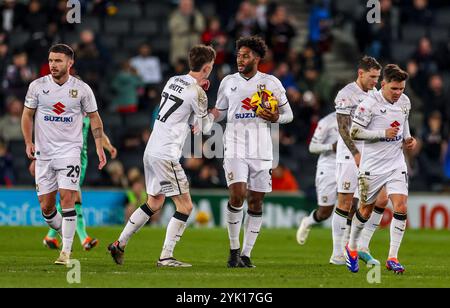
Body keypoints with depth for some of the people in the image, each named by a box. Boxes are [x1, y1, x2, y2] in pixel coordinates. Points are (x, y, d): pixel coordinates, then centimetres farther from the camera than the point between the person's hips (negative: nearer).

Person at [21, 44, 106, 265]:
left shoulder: (81, 89, -2)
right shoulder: (37, 86, 1)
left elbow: (94, 117, 9)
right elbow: (27, 114, 10)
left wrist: (99, 146, 0)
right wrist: (28, 143, -2)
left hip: (69, 150, -2)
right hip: (43, 152, 2)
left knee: (67, 199, -17)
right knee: (46, 207, 2)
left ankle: (66, 251, -12)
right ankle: (66, 235, 29)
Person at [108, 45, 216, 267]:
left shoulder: (174, 81, 10)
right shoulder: (197, 93, -13)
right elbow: (204, 127, -3)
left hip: (151, 150, 9)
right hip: (166, 155, -9)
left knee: (154, 203, 21)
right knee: (185, 206, -3)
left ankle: (120, 244, 25)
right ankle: (166, 257, -6)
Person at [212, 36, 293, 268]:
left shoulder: (270, 82, 4)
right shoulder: (228, 82, 8)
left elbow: (288, 114, 9)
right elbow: (219, 113, 17)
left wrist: (275, 118, -12)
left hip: (261, 151, 1)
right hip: (235, 149, -1)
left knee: (255, 202, 2)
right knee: (237, 196, -17)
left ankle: (246, 255, 11)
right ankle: (234, 250, -2)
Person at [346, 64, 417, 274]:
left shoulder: (405, 102, 4)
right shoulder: (370, 104, -15)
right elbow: (354, 132, -14)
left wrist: (408, 139, 4)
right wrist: (383, 134, -20)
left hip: (396, 164, 4)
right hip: (372, 165, -4)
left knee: (401, 207, -12)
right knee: (366, 209, 9)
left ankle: (392, 258, -8)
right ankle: (352, 247, 35)